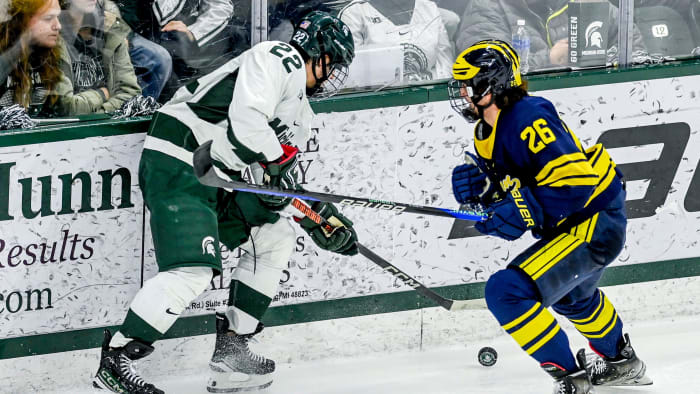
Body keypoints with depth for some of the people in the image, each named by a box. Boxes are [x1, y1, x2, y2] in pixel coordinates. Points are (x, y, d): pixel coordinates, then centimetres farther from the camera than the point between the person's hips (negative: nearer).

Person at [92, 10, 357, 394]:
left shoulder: (299, 113, 24)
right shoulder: (278, 59, -7)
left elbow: (282, 179, 26)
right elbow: (246, 118, -21)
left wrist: (321, 217, 18)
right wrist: (280, 158, -12)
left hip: (214, 176, 11)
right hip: (176, 164, -11)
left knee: (275, 238, 15)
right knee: (194, 269, -22)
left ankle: (230, 350, 14)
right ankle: (114, 360, -18)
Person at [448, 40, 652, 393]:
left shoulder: (528, 119, -26)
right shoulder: (486, 131, 6)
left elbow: (574, 179, -31)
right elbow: (505, 188, 12)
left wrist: (522, 213, -31)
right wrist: (477, 185, -10)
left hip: (594, 223, -11)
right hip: (566, 226, 11)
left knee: (508, 291, -22)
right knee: (570, 294, 38)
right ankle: (623, 363, 61)